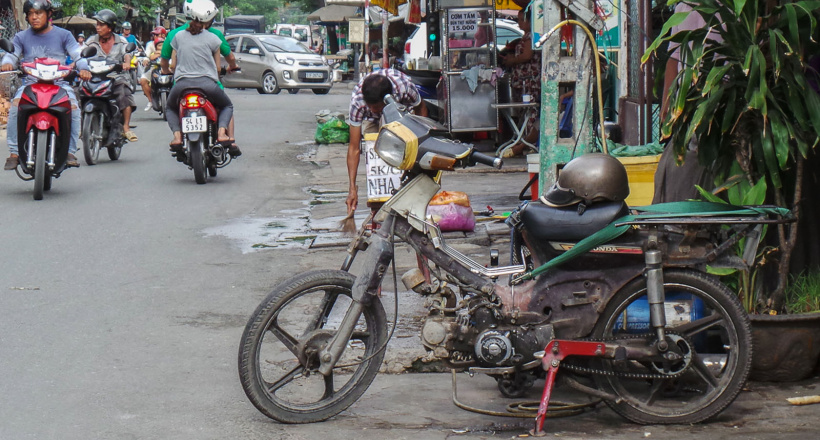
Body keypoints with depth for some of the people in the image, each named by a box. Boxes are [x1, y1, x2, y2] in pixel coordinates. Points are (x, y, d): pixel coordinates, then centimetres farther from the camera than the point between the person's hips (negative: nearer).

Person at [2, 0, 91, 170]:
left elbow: (78, 54, 3)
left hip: (59, 82, -1)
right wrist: (6, 63, -20)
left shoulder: (63, 35, 9)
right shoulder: (21, 37, 13)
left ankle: (70, 152, -17)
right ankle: (14, 153, -23)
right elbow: (11, 54, 5)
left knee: (73, 107, -28)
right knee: (16, 105, -28)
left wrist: (84, 68, -18)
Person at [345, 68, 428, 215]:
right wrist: (352, 188, -39)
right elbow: (354, 148, -35)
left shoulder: (405, 87, -41)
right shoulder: (357, 101, -40)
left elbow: (421, 109, -15)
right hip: (372, 120, 0)